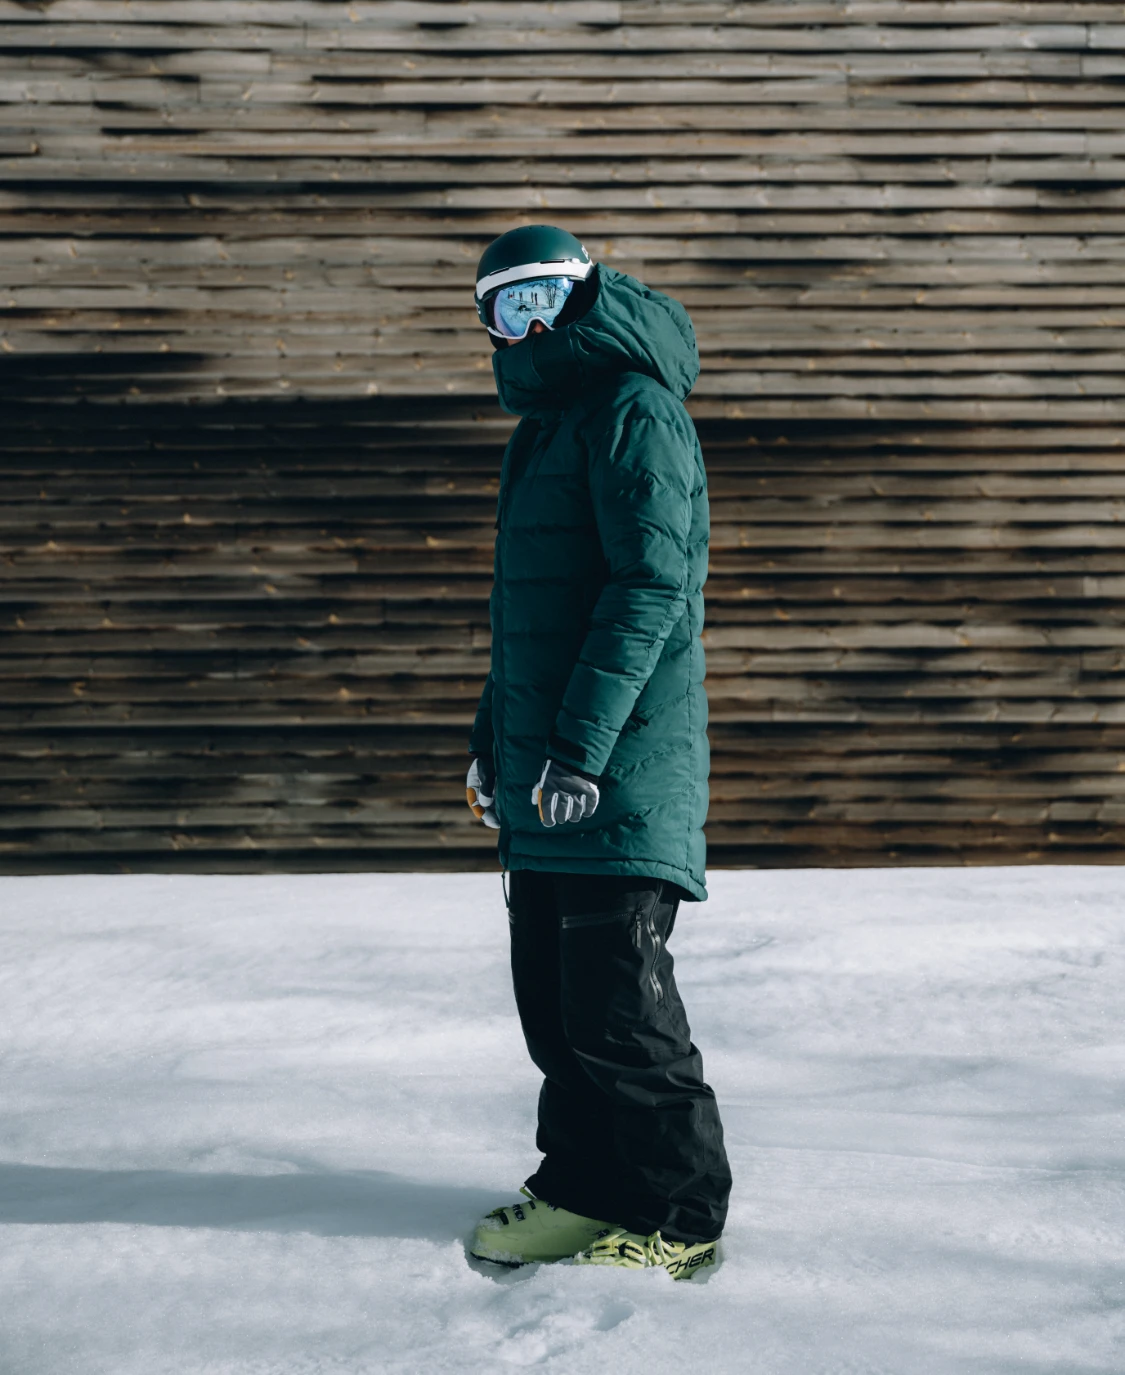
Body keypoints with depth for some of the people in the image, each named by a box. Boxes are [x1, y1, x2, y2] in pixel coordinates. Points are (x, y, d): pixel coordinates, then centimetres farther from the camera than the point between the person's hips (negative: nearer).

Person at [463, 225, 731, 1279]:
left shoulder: (635, 411, -8)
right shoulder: (543, 428, 22)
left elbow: (651, 584, -18)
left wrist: (582, 744, -23)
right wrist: (493, 738, 25)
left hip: (622, 771, -9)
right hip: (545, 771, 9)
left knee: (617, 1002, -6)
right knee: (551, 995, 12)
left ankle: (679, 1220, 6)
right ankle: (584, 1186, 23)